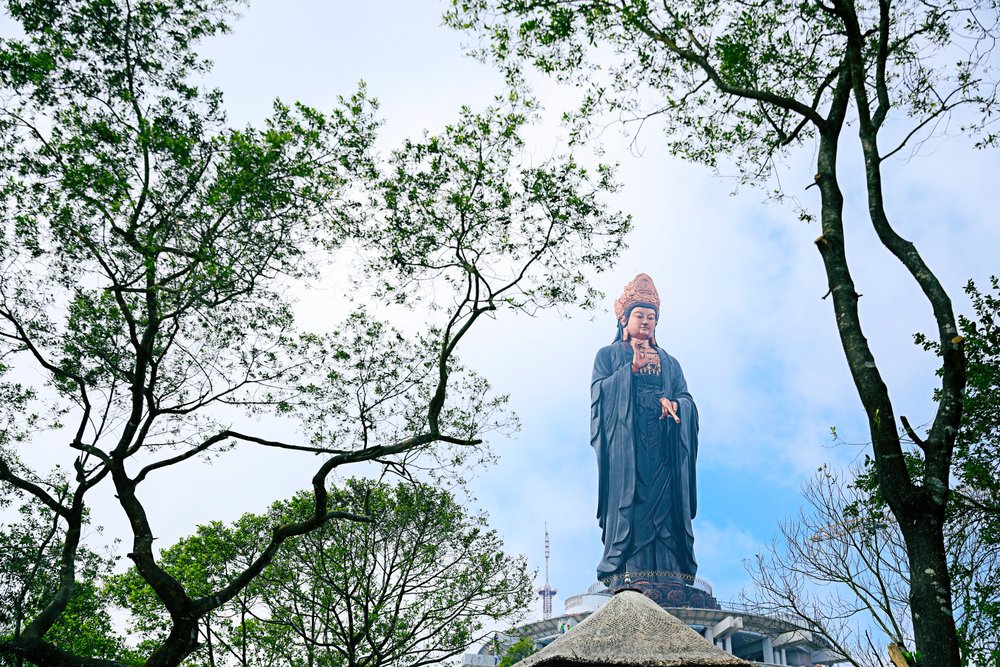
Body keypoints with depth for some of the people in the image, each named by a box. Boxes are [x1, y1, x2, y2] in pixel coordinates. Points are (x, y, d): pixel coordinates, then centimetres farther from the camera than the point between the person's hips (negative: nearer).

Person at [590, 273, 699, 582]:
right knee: (627, 502, -15)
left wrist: (672, 403, -10)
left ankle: (671, 574, -13)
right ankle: (623, 572, -19)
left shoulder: (669, 363, 25)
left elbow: (687, 400, 13)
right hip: (624, 442, -3)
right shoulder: (608, 355, 15)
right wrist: (632, 368, -8)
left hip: (664, 445, 3)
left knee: (666, 506, -8)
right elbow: (599, 391, -1)